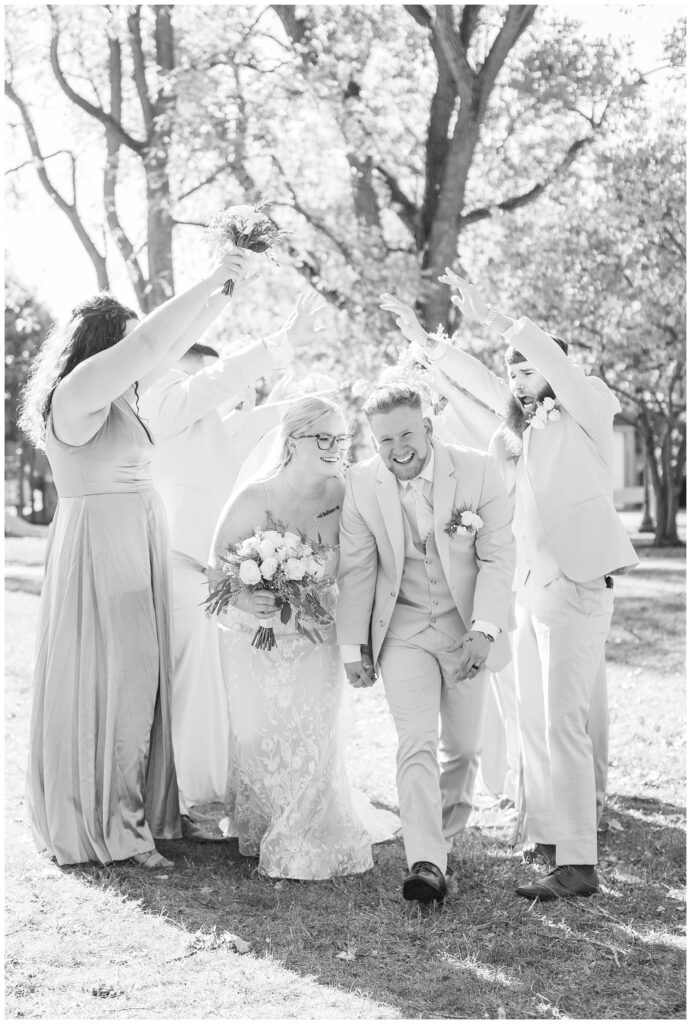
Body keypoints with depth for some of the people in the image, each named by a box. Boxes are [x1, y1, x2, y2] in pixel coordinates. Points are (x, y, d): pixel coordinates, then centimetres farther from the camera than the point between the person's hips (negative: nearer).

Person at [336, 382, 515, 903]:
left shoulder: (477, 470, -13)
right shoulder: (362, 484, -9)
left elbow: (498, 557, -11)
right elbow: (357, 570, -1)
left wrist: (484, 629, -21)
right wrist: (353, 645, -1)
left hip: (468, 629, 1)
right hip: (404, 630, 0)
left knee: (463, 747, 12)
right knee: (417, 743, -15)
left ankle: (445, 837, 36)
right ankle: (425, 862, -18)